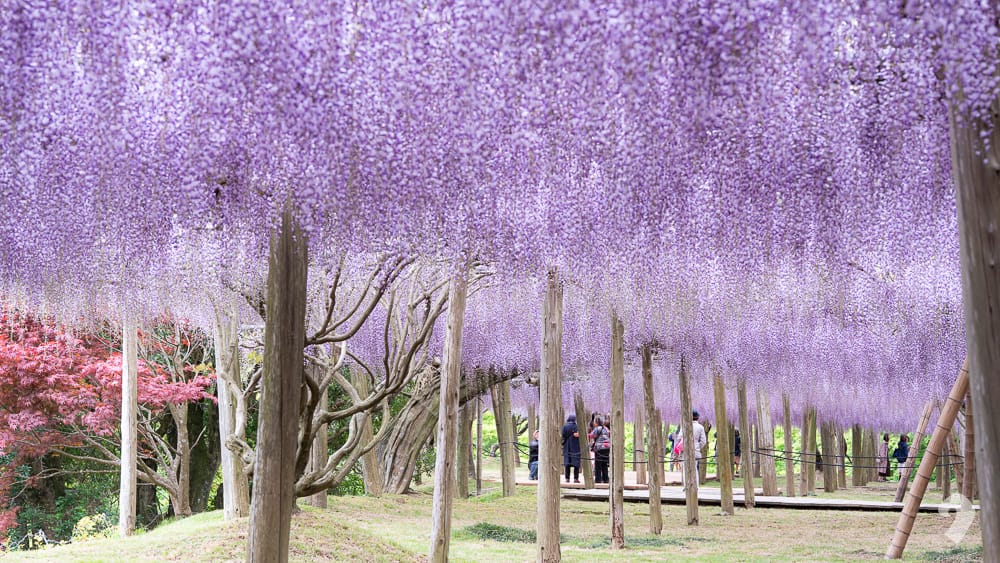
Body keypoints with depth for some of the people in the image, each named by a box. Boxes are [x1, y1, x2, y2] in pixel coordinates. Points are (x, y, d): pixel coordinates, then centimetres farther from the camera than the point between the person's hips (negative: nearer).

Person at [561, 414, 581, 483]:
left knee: (567, 463, 6)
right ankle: (576, 478, -5)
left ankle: (567, 478, 3)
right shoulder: (576, 426, -7)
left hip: (567, 447, 4)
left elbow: (562, 435, -2)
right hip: (575, 447, -4)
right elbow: (576, 435, -20)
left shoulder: (564, 426, 4)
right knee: (576, 463, 0)